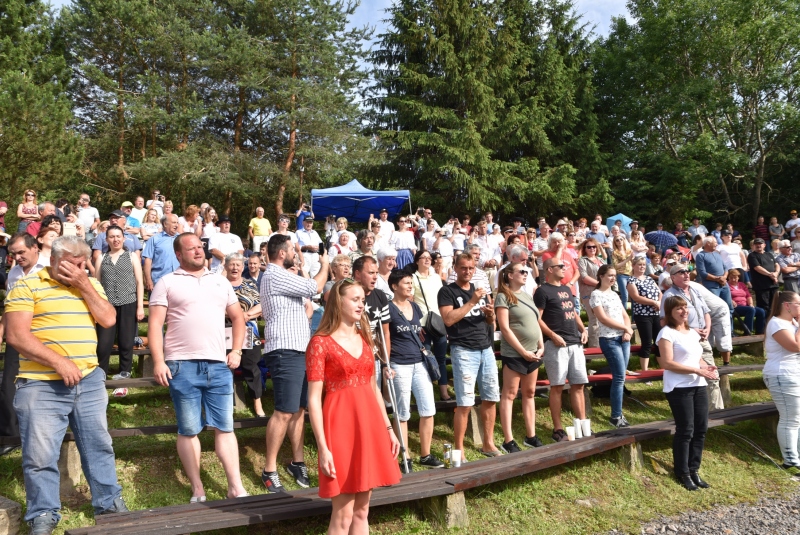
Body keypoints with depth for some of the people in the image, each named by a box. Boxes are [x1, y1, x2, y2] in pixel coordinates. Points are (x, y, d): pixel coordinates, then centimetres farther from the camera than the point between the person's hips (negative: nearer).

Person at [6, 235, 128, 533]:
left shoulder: (90, 285, 12)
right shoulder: (27, 286, -4)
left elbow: (108, 320, 0)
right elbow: (16, 335, -12)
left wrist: (83, 283, -7)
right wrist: (58, 362, -19)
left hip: (89, 381, 5)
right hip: (42, 385, -4)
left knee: (99, 445, 13)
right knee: (40, 455, 1)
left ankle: (110, 504, 27)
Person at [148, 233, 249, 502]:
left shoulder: (220, 281, 16)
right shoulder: (167, 282, 4)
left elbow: (237, 317, 20)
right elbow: (155, 325, -3)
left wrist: (236, 351, 8)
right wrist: (158, 361, -13)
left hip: (219, 366, 3)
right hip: (182, 366, -3)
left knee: (225, 427, 4)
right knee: (188, 430, 4)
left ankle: (236, 488, 8)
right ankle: (197, 489, 15)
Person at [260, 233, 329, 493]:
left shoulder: (282, 276, 20)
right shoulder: (275, 276, -13)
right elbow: (315, 287, -14)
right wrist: (324, 265, 3)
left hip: (298, 350, 10)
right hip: (286, 352, -10)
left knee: (299, 409, 12)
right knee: (284, 412, -9)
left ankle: (297, 461, 20)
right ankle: (269, 470, -2)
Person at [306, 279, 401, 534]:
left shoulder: (364, 340, 12)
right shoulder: (320, 343, -8)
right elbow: (314, 398, -11)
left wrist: (388, 428, 13)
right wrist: (322, 446, -17)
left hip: (369, 424, 6)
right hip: (341, 425, -6)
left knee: (362, 511, 12)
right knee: (343, 514, -1)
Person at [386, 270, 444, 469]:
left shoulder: (415, 307, 12)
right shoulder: (388, 308, -7)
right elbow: (384, 339, -7)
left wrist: (427, 354, 15)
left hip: (420, 363, 6)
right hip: (400, 365, -6)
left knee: (428, 410, 5)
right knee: (403, 414, 3)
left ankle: (425, 455, 18)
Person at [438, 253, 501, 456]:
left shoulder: (480, 290, 17)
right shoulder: (447, 291, -3)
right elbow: (448, 319, -18)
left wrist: (491, 314, -2)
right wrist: (472, 302, -18)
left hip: (486, 349, 7)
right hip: (463, 351, -6)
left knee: (491, 398, 10)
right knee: (465, 403, -7)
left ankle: (488, 443, 23)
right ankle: (458, 449, 3)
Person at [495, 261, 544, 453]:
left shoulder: (528, 296, 15)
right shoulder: (503, 297, -8)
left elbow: (536, 322, 17)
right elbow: (505, 328, -15)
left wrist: (541, 347, 4)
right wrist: (523, 351, -15)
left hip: (533, 353, 8)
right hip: (514, 354, -8)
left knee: (529, 394, 12)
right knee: (509, 395, -2)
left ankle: (531, 436, 20)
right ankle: (508, 441, 0)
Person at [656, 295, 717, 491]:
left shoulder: (693, 332, 15)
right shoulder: (667, 333, -10)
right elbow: (667, 363, -18)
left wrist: (706, 366, 0)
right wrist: (697, 370, -19)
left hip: (699, 386, 8)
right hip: (679, 388, -7)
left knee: (700, 429, 8)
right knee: (685, 431, -2)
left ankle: (694, 470, 20)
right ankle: (683, 473, 11)